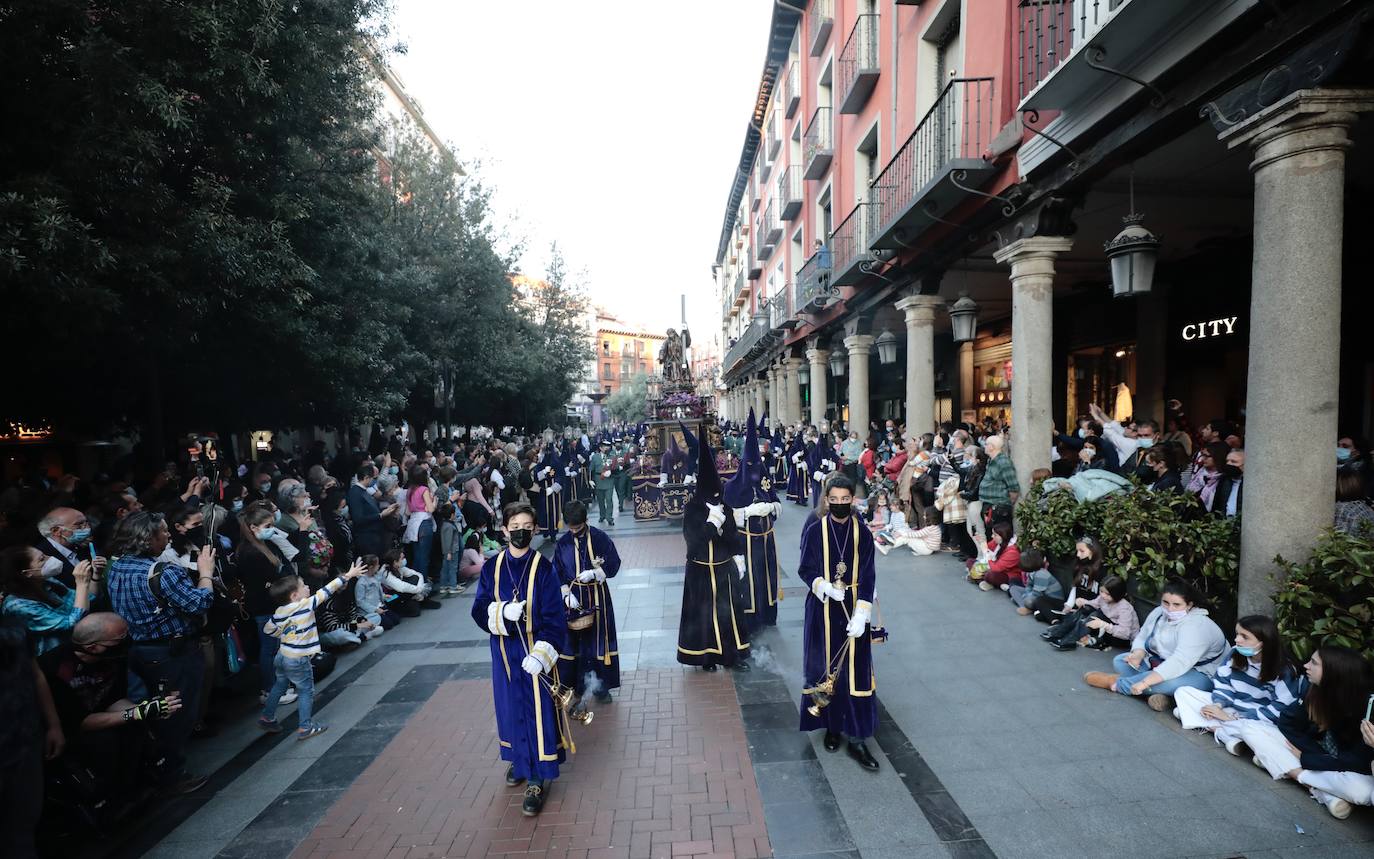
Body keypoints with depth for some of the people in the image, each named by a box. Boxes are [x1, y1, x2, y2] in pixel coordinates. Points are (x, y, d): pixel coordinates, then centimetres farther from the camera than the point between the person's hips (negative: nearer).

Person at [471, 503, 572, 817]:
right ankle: (519, 759, 41)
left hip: (535, 650, -3)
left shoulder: (544, 569, -11)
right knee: (511, 708, 17)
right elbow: (480, 610, -2)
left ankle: (537, 780, 12)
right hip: (504, 650, 4)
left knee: (539, 711, 0)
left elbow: (555, 618, -12)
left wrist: (541, 654, -22)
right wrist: (503, 612, -23)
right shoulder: (491, 567, -2)